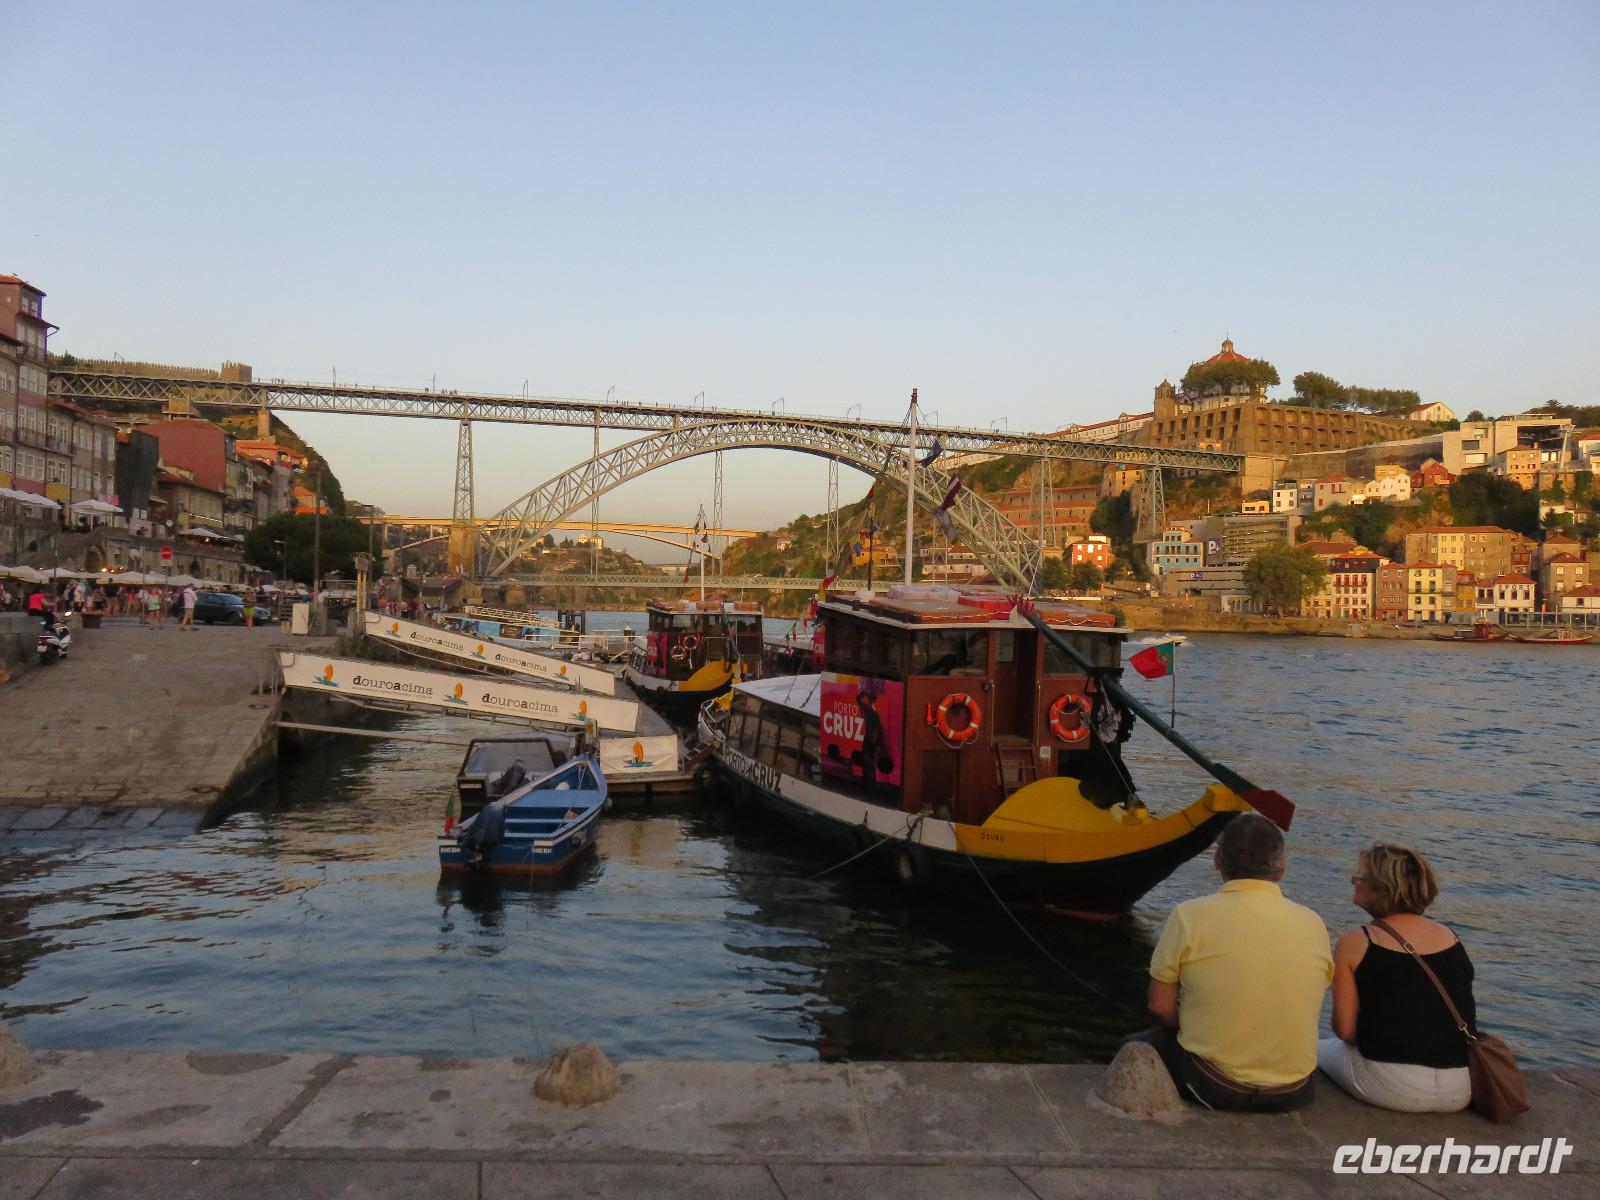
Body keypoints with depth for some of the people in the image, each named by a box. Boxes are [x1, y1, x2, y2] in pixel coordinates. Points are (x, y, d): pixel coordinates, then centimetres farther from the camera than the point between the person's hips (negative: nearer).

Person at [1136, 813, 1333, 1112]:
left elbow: (1160, 1006, -9)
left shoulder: (1190, 915, -14)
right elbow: (1306, 1012, 8)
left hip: (1213, 1088, -3)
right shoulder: (1314, 924, -3)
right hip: (1294, 1093, 3)